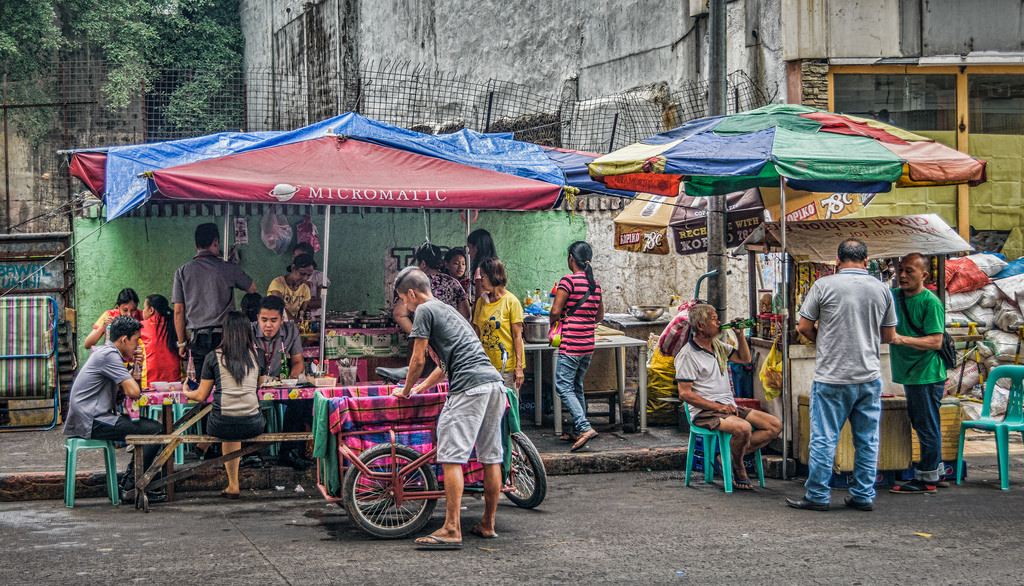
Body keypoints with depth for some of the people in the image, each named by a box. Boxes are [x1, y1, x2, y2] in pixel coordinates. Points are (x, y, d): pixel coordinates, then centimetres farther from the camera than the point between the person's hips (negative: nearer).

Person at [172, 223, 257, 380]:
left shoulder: (183, 271, 3)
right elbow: (252, 288, 17)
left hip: (198, 337, 2)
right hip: (224, 336, -2)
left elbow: (178, 312, 3)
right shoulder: (228, 269, -1)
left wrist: (182, 342, 12)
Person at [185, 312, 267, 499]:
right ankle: (232, 486, 38)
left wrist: (186, 393, 30)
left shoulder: (214, 357, 2)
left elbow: (201, 396, 8)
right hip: (252, 426, 2)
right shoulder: (257, 357, 9)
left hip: (222, 425, -2)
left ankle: (233, 485, 31)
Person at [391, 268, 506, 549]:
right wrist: (423, 386, 43)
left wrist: (406, 391, 19)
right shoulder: (448, 310, 30)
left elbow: (418, 360, 3)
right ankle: (488, 524, 20)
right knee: (491, 458, 12)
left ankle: (452, 530, -13)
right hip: (495, 382, 9)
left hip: (469, 388, -9)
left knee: (452, 458, -9)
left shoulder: (424, 310, 3)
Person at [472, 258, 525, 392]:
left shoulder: (511, 301, -5)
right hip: (485, 365, 5)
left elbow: (517, 336, -7)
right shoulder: (481, 302, 10)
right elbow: (477, 333, 13)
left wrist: (519, 366, -12)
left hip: (507, 366, -5)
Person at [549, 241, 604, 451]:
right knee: (577, 386, 16)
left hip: (571, 345, -8)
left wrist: (553, 321, 5)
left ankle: (585, 427, -19)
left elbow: (555, 311, -15)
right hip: (588, 344, 8)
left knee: (563, 387, -6)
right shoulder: (595, 284, 10)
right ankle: (577, 432, 18)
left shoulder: (568, 280, -12)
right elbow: (600, 316, 19)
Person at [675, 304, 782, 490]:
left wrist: (740, 334, 9)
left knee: (775, 426, -7)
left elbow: (744, 358, 26)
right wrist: (718, 407, -18)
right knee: (743, 428, -35)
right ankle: (737, 468, -7)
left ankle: (732, 454, -6)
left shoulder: (717, 346, 16)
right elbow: (685, 393, -13)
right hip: (705, 412, -8)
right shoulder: (688, 355, -9)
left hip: (729, 407, 8)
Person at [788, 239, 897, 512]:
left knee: (824, 439, 3)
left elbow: (804, 327, -2)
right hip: (870, 377, 3)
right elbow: (889, 335, 12)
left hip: (832, 377, -3)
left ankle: (817, 496, 7)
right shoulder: (882, 289, 3)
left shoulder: (824, 285, -7)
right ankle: (864, 496, 16)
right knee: (867, 441, 10)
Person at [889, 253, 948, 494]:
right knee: (921, 424, 17)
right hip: (909, 374, 8)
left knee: (927, 427, -1)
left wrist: (901, 339, -28)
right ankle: (935, 469, 30)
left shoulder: (931, 303, -14)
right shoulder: (894, 296, 8)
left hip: (927, 374, -8)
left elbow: (936, 341, -19)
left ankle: (927, 478, 6)